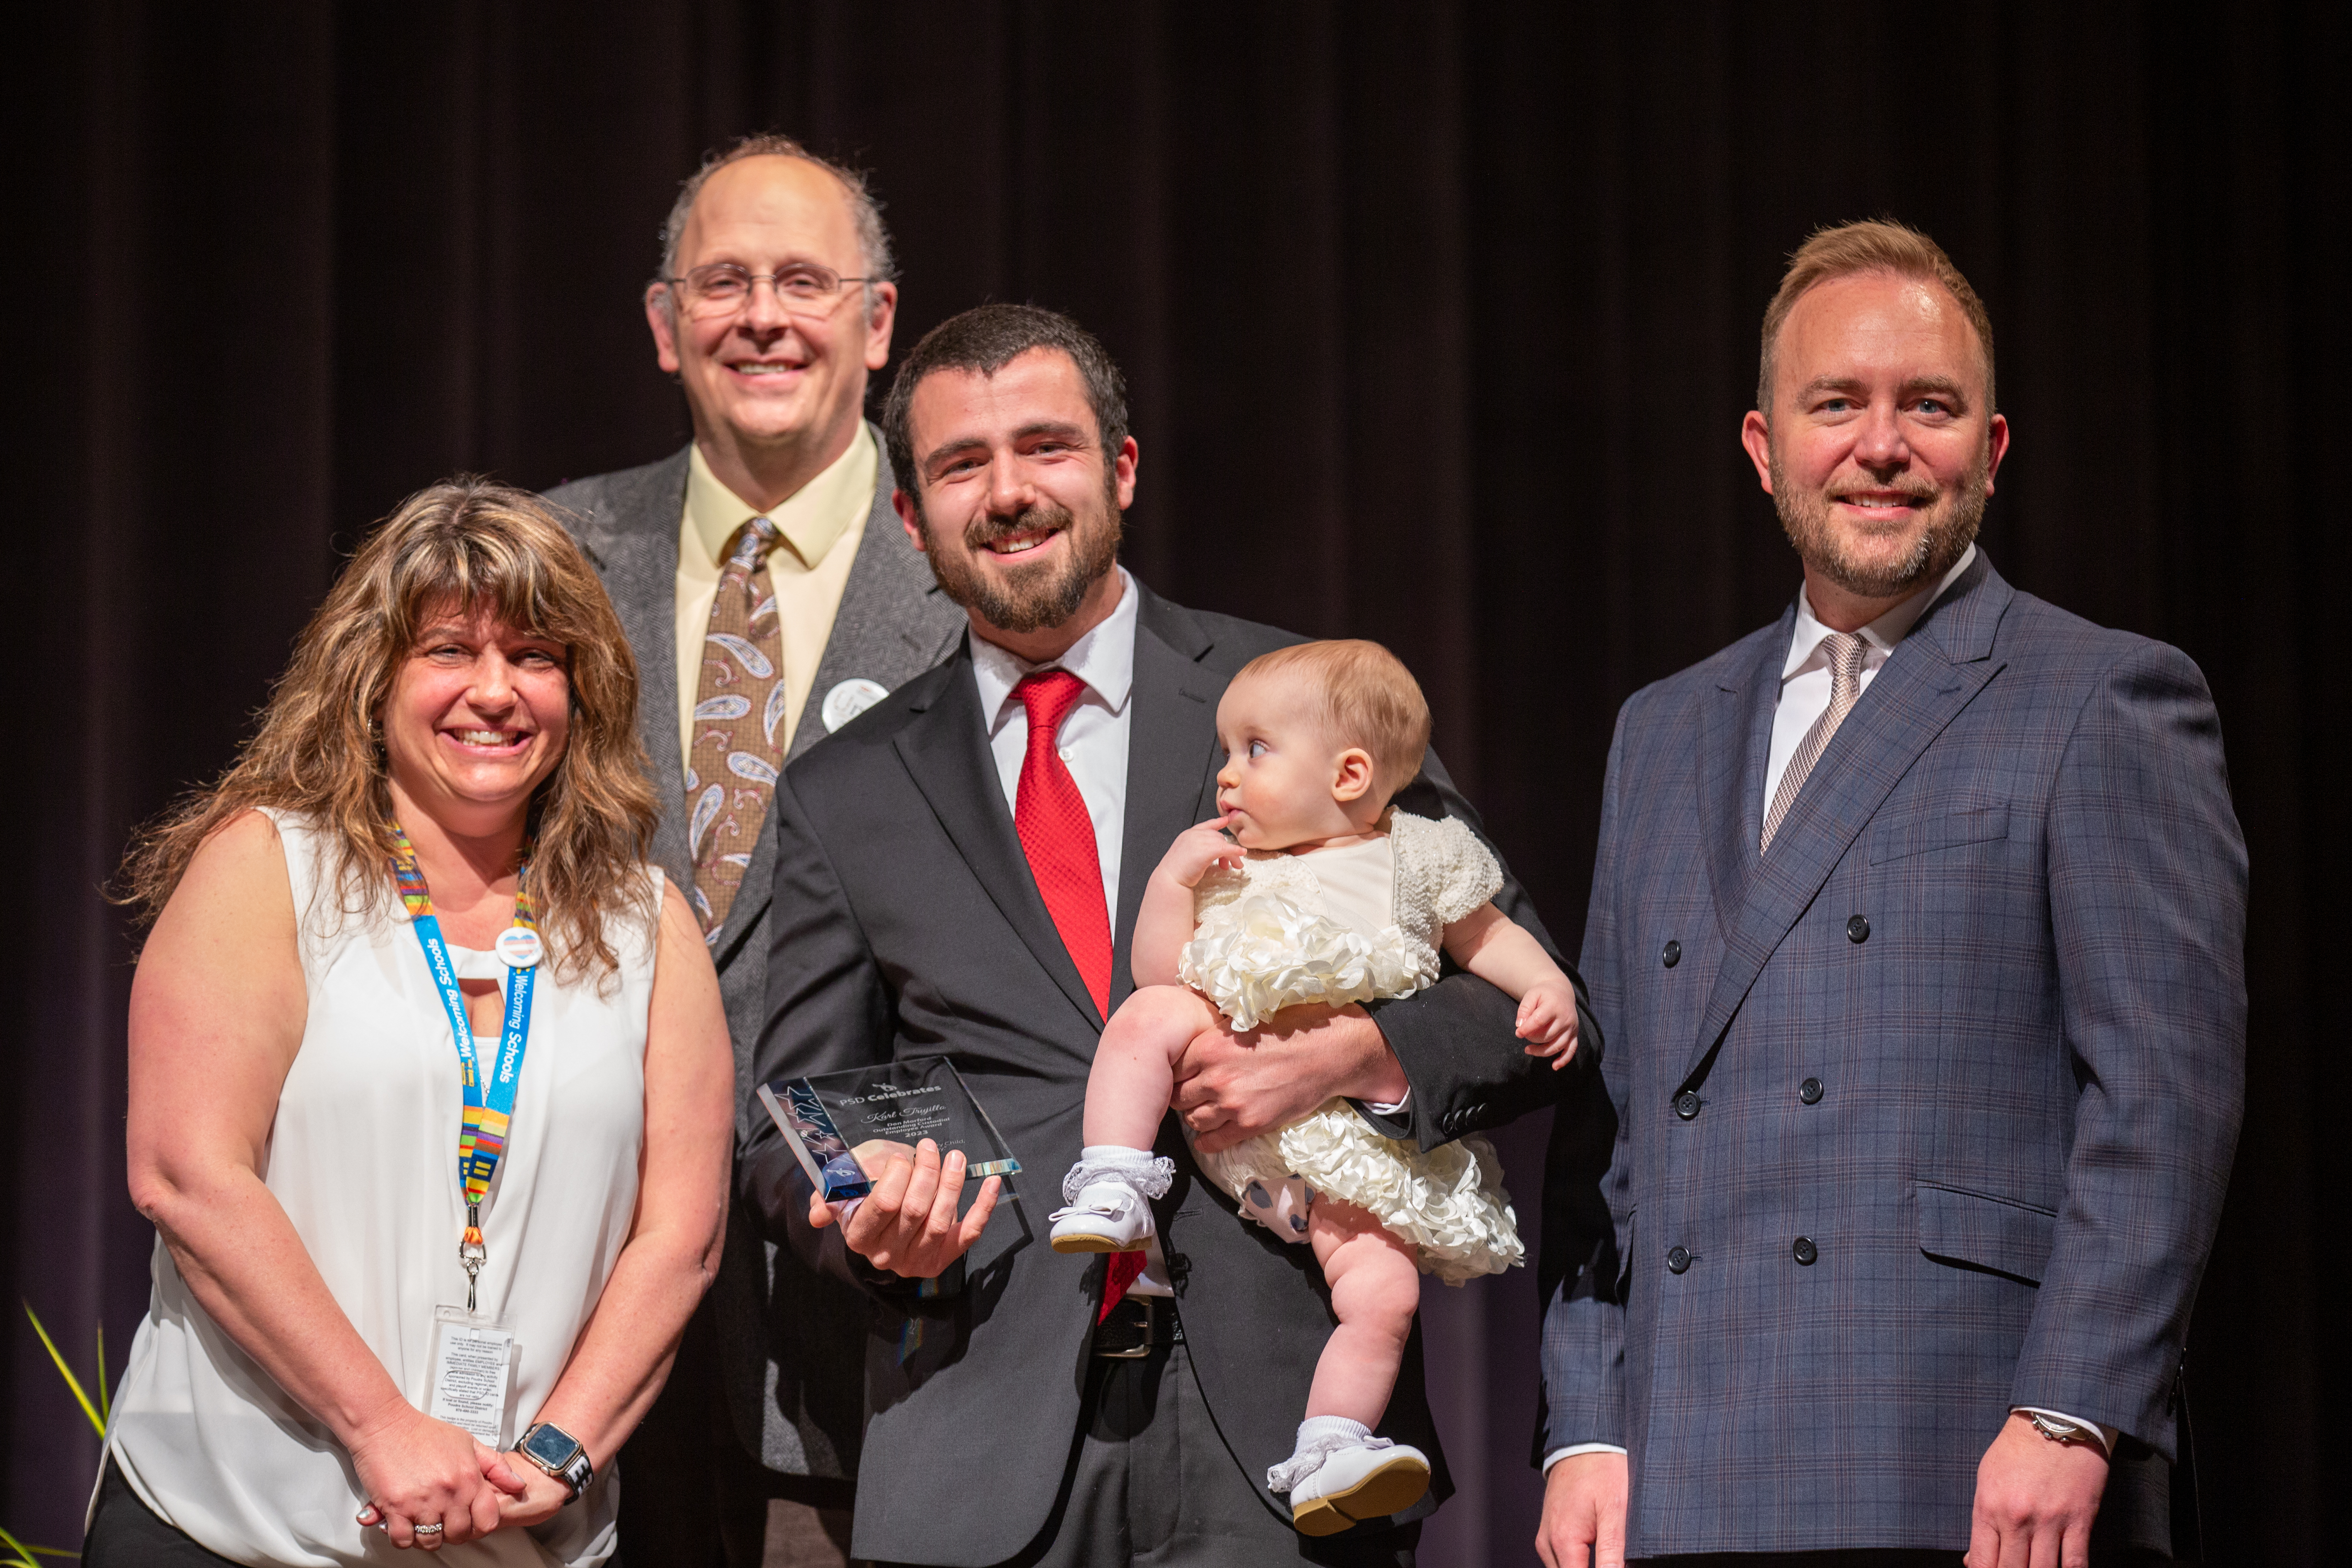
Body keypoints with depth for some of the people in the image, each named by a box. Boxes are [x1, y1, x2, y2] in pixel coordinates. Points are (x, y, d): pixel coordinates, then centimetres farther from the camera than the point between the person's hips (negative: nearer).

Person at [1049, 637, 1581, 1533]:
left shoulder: (1417, 860, 7)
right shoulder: (1227, 870, 11)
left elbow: (1487, 937, 18)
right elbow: (1159, 976, 6)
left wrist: (1548, 986, 0)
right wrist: (1171, 878, -4)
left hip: (1357, 1148, -2)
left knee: (1385, 1295, -20)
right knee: (1150, 1016, -23)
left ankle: (1328, 1456, -14)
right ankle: (1111, 1195, -22)